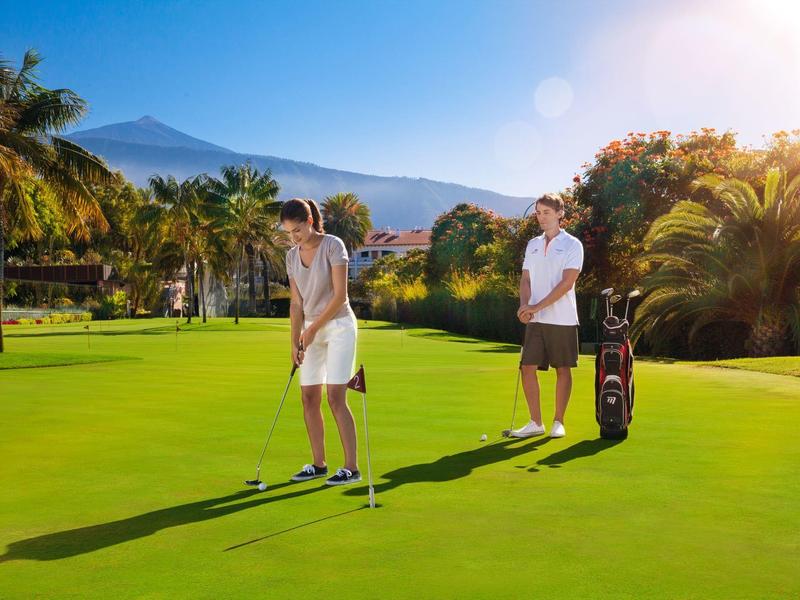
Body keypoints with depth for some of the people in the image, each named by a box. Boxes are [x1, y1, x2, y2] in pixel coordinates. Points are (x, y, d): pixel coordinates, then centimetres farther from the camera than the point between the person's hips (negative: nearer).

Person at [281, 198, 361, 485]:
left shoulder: (333, 245, -12)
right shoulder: (292, 256, 6)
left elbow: (340, 295, -15)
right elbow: (296, 303, 8)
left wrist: (313, 328, -12)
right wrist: (295, 341, 1)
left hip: (339, 325, -6)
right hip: (311, 331, 6)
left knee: (335, 397, -12)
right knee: (309, 399, 4)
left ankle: (351, 467, -7)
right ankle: (318, 464, 15)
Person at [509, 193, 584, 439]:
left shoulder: (572, 245, -4)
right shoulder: (532, 245, 14)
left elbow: (566, 283, -13)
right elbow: (525, 280, 13)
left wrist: (538, 306, -17)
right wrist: (524, 305, -7)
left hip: (562, 319, -5)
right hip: (535, 320, 5)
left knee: (563, 370, 3)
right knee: (528, 368, 0)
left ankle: (558, 423, 14)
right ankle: (535, 423, 11)